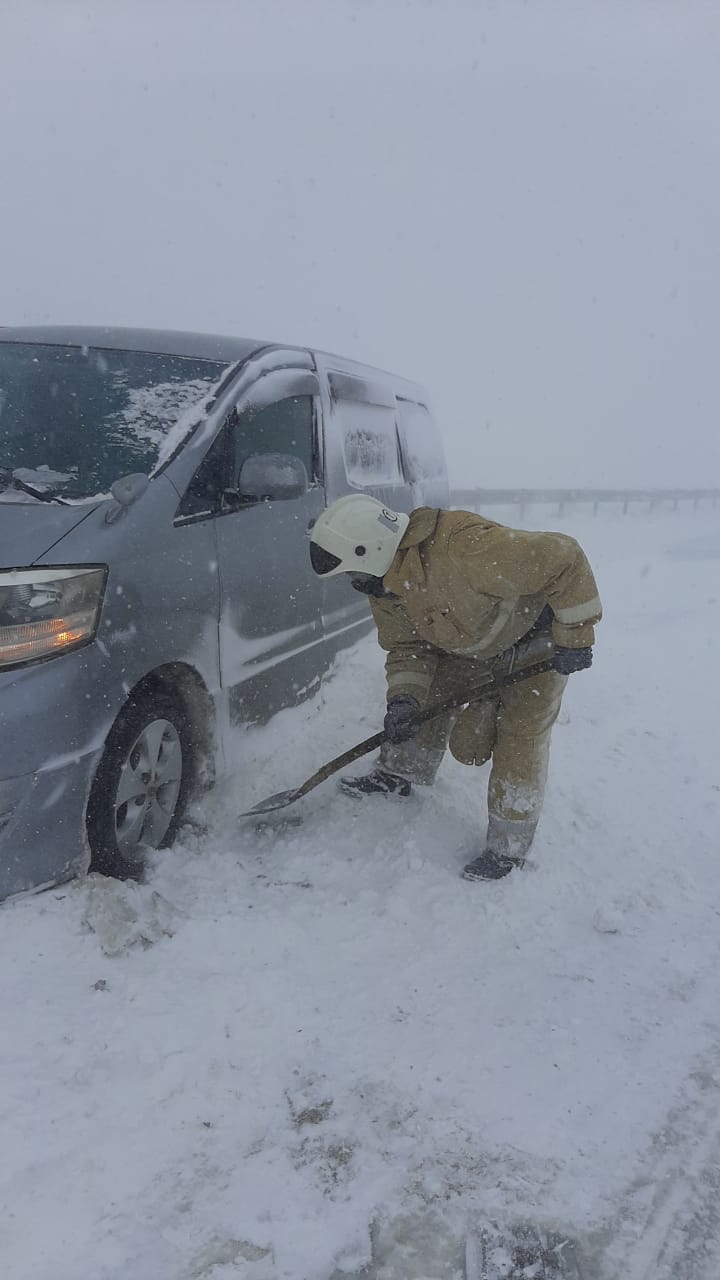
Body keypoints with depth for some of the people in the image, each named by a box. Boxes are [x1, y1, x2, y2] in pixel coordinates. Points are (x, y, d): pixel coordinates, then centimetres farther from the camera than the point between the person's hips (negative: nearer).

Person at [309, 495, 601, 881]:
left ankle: (508, 846, 6)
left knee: (520, 737, -7)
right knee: (429, 693, 5)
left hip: (536, 643, -7)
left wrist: (574, 636, -29)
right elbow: (407, 646, -3)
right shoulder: (383, 588, -14)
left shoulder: (465, 547, -42)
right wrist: (404, 699, -22)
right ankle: (398, 774, 29)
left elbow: (565, 559, -36)